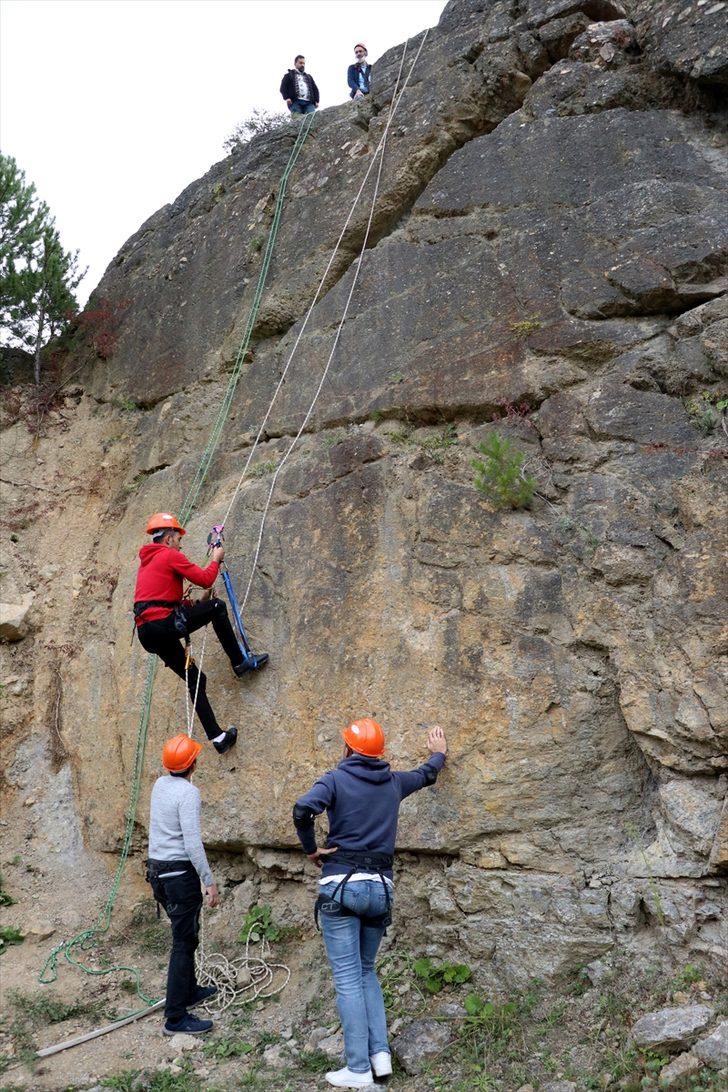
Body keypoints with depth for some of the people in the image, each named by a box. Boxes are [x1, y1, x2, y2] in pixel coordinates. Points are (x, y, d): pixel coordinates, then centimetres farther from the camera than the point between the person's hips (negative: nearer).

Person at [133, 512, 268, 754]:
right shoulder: (170, 555, -2)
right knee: (217, 607, 5)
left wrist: (196, 605, 23)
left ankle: (216, 736, 9)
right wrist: (216, 559, 13)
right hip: (165, 623, -9)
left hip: (146, 632, 9)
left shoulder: (146, 561, 25)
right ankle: (239, 662, 10)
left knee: (195, 679, 12)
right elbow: (205, 580, -5)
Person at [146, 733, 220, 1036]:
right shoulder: (188, 792, -19)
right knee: (184, 942, -4)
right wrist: (209, 882, -17)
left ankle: (190, 991, 37)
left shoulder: (160, 784, 6)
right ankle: (175, 1017, -3)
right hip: (180, 872, -9)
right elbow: (192, 843, -22)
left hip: (157, 869, 9)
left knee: (185, 934, 23)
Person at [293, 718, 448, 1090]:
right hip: (380, 888, 4)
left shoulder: (337, 778, -3)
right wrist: (439, 752, 52)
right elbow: (426, 774, 32)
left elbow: (303, 808, -22)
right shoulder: (393, 782, 11)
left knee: (348, 979, 1)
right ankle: (380, 1052, 12)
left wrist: (310, 849, -6)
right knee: (366, 971, 21)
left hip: (341, 885, -4)